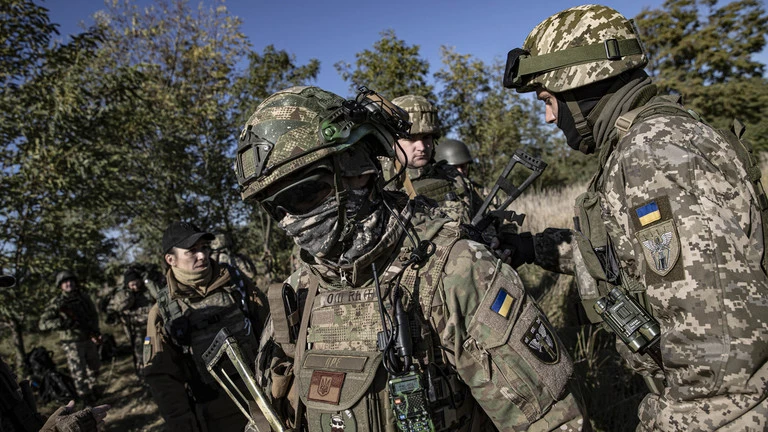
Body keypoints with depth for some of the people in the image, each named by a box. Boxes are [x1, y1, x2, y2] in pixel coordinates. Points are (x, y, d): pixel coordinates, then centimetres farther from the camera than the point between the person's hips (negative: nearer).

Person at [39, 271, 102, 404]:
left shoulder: (83, 297, 0)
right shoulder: (57, 303, -13)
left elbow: (94, 315, 7)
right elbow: (43, 324, -19)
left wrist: (95, 332, -7)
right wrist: (64, 322, -31)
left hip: (89, 339, 5)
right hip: (72, 343, -5)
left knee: (94, 367, 19)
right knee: (79, 373, -2)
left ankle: (91, 388, 42)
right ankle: (86, 398, 17)